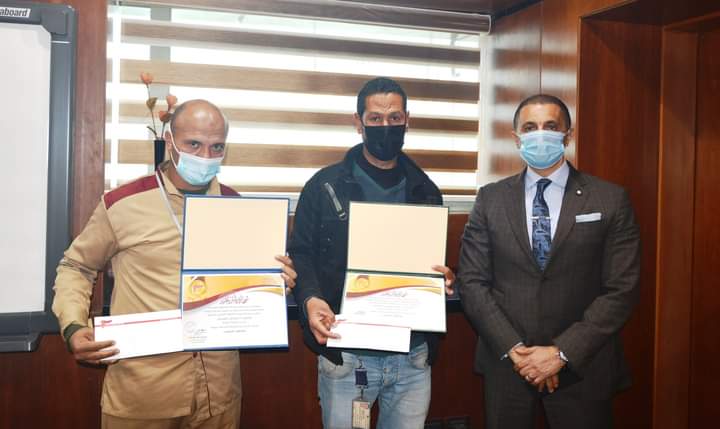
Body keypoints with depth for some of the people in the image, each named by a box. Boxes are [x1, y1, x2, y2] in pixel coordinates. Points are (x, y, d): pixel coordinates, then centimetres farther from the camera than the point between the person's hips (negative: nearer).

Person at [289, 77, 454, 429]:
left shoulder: (425, 191, 11)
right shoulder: (325, 186, 1)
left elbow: (437, 261, 16)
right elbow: (301, 254, -1)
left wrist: (444, 279, -6)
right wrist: (310, 300, -19)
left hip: (413, 355, 3)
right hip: (346, 353, -2)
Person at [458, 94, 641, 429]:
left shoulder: (610, 200, -2)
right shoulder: (490, 199, 3)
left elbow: (622, 288, -6)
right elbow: (472, 281, -1)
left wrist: (563, 352, -12)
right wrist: (513, 349, -11)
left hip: (582, 366, -1)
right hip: (505, 362, 1)